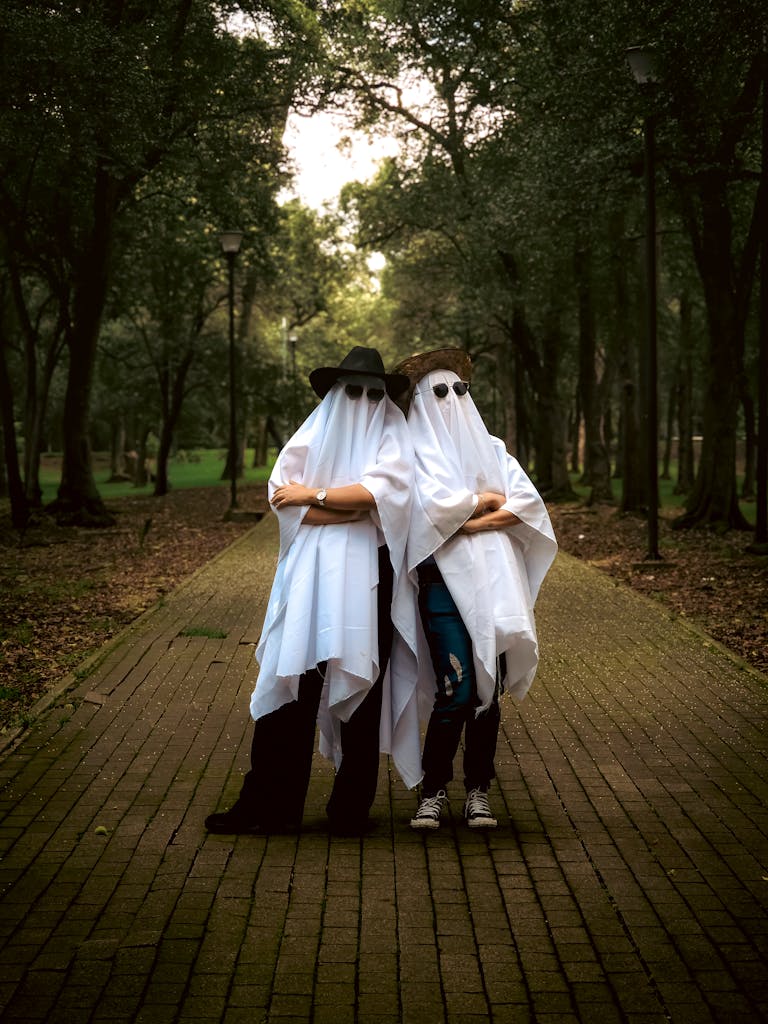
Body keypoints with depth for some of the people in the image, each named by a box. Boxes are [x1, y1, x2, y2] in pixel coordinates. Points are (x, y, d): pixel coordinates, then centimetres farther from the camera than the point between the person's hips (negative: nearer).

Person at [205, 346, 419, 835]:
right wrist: (356, 506, -10)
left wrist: (314, 494, -3)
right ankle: (271, 803, 2)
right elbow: (284, 497, -1)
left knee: (361, 686, 3)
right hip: (311, 575, 1)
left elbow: (380, 490, -10)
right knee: (291, 683, -3)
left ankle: (352, 807, 10)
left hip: (367, 578, -1)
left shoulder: (392, 435, 10)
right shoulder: (311, 436, 14)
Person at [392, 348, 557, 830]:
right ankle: (434, 790, 4)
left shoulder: (491, 447, 19)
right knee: (457, 691, -12)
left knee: (489, 690, 4)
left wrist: (471, 522, -6)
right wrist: (490, 500, 1)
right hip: (446, 580, -4)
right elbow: (436, 506, -12)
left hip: (496, 578, 4)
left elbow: (529, 505, 5)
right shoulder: (415, 452, 6)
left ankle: (479, 790, 15)